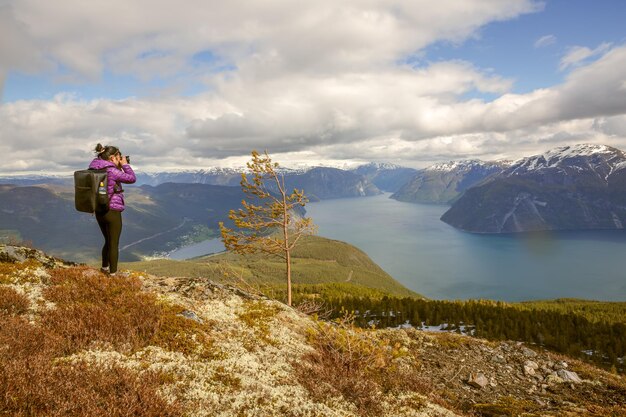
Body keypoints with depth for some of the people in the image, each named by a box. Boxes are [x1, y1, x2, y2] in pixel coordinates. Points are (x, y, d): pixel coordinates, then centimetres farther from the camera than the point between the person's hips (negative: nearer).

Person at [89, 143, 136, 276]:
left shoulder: (93, 169, 6)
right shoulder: (112, 171, -19)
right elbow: (132, 179, -10)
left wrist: (118, 168, 8)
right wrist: (125, 165, 0)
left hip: (99, 211, 8)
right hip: (112, 211, -8)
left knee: (108, 241, 24)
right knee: (114, 244, 6)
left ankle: (104, 268, 37)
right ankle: (113, 274, 15)